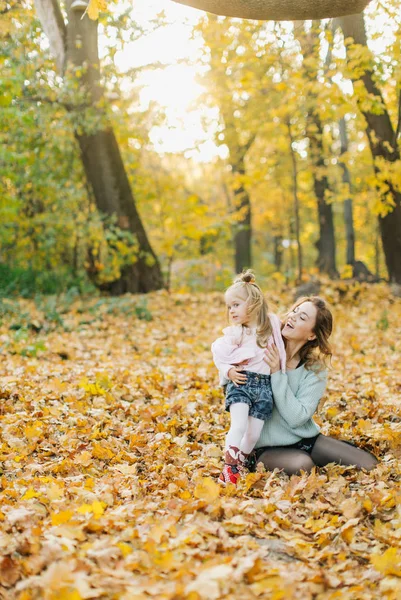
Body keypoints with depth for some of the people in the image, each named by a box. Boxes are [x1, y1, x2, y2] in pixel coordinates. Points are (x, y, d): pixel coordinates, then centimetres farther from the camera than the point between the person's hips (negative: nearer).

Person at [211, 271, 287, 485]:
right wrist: (229, 371, -13)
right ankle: (229, 470, -14)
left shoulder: (272, 325, 7)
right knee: (239, 426, -20)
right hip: (240, 382, -2)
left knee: (253, 434, 4)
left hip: (265, 385, 2)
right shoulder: (234, 333, 0)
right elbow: (220, 357, 0)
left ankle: (236, 468, 20)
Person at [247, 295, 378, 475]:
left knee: (369, 464, -9)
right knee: (302, 465, -35)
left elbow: (296, 417, -17)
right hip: (266, 447, -3)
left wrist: (277, 373, -24)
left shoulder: (316, 369, -6)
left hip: (305, 439, 3)